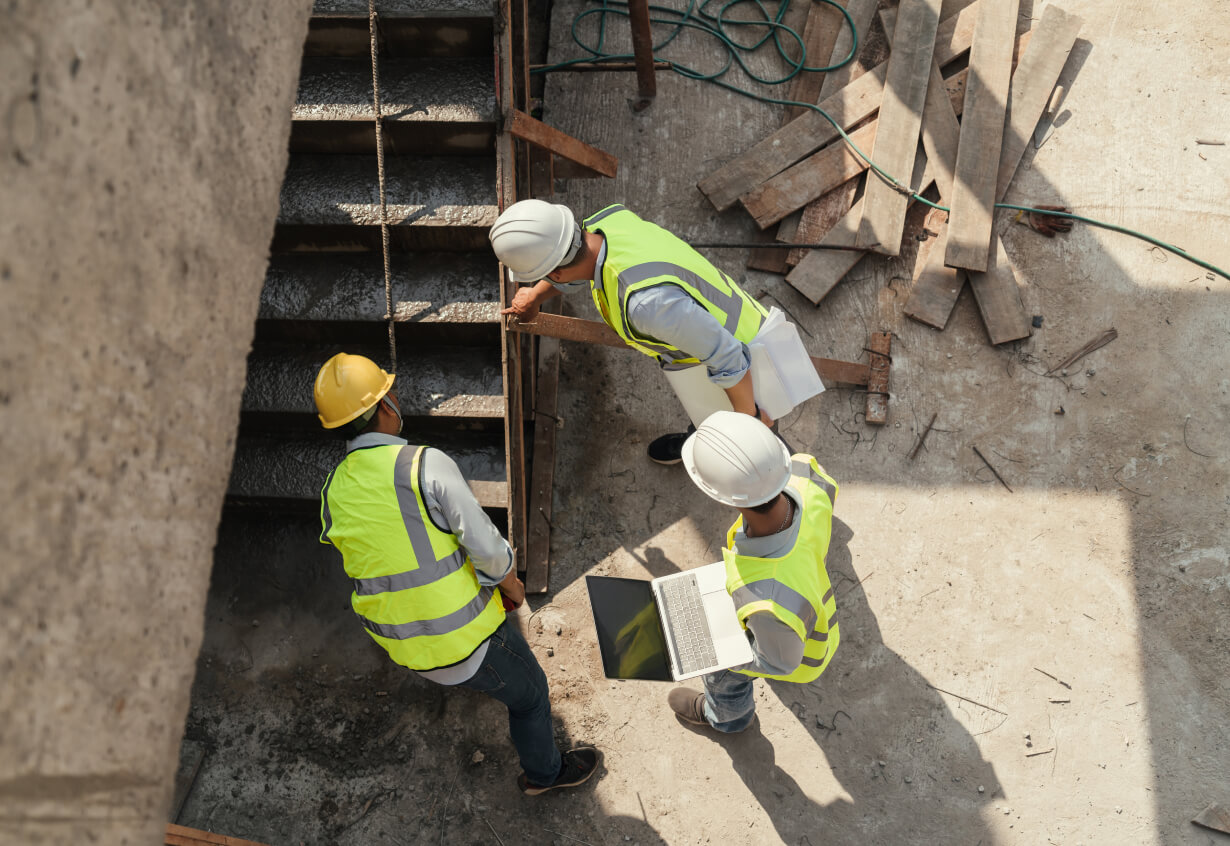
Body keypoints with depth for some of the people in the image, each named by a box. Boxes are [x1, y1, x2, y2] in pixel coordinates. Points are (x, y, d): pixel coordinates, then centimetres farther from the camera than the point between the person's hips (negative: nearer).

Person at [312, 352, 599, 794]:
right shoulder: (427, 465, -25)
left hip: (402, 645, 7)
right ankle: (544, 770, 46)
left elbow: (375, 564, 8)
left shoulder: (334, 495, -4)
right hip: (465, 635, -6)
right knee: (529, 693, 22)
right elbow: (487, 549, -23)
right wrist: (512, 585, -1)